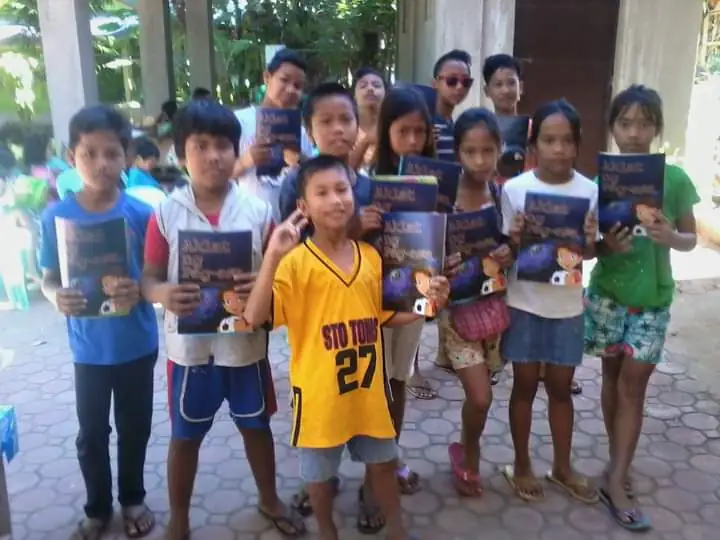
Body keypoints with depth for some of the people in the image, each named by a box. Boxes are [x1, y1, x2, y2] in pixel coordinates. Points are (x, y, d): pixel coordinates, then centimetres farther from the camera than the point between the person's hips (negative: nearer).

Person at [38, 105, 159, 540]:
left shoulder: (141, 214, -11)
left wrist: (140, 290, -26)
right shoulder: (57, 216, -8)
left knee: (135, 427, 16)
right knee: (92, 433, 14)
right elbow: (48, 278, 0)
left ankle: (133, 499, 40)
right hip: (88, 349, 1)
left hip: (137, 345, 0)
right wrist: (57, 296, -22)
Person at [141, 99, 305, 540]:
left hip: (246, 342, 1)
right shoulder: (166, 213, -7)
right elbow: (148, 277, -2)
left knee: (257, 425, 19)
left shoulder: (258, 210, -6)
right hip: (190, 346, 0)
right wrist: (163, 294, -25)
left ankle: (269, 499, 44)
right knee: (185, 435, 15)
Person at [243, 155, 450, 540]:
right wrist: (273, 256, -37)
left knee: (382, 462, 22)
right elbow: (255, 317, -28)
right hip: (319, 389, -4)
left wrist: (427, 304, -5)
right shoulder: (296, 262, -17)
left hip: (368, 386, 5)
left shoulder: (370, 256, 0)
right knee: (320, 472, 17)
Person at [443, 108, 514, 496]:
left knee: (478, 394, 13)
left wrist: (510, 255, -15)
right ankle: (469, 456, 24)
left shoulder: (504, 195, -2)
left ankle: (466, 452, 40)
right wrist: (441, 268, -31)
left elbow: (514, 247, 7)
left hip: (494, 304, 4)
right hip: (457, 308, -4)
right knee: (480, 397, -6)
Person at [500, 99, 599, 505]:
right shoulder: (514, 189, -9)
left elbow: (590, 253, 4)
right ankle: (522, 465, 29)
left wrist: (590, 241, -18)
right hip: (525, 303, -2)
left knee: (561, 387, 15)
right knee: (525, 385, 11)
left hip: (568, 306, 2)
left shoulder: (590, 190, -4)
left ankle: (563, 467, 34)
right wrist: (513, 239, -25)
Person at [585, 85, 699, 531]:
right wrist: (606, 245, -23)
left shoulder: (675, 179, -7)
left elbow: (692, 238, 1)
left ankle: (616, 480, 10)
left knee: (632, 386, 2)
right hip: (607, 293, 1)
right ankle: (620, 461, 31)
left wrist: (670, 237, -21)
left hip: (652, 299, -1)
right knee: (613, 377, 13)